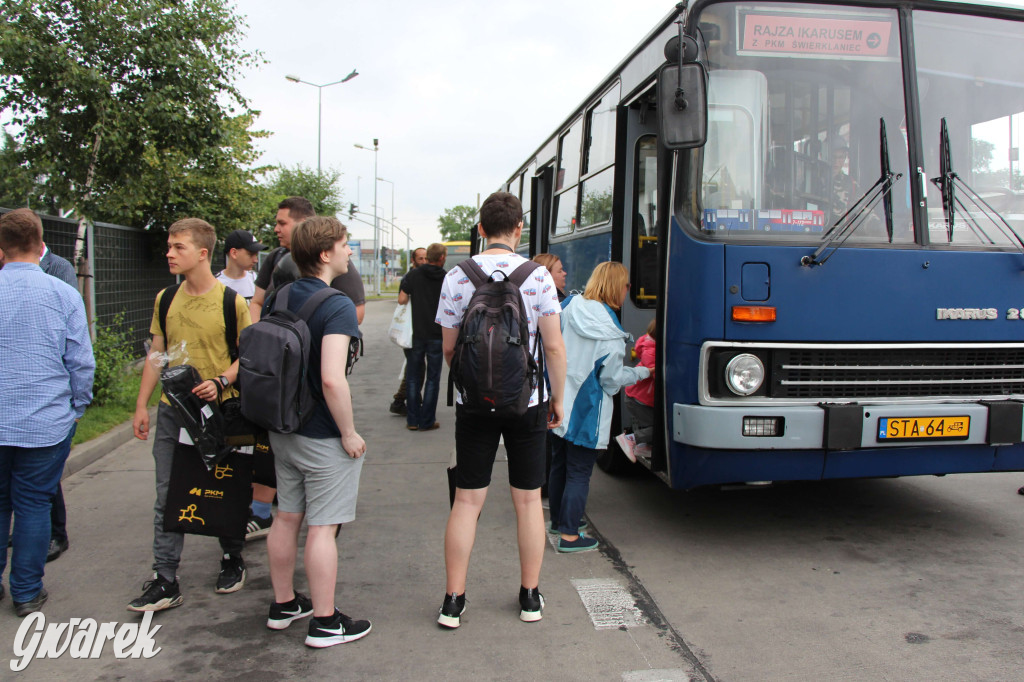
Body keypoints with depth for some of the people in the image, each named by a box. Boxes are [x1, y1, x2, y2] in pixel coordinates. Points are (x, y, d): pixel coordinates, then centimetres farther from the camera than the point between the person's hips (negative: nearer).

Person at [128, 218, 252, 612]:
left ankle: (232, 561, 31)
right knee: (168, 497, 4)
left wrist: (220, 382, -21)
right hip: (172, 410, 4)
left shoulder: (232, 302, -8)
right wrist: (142, 405, 9)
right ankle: (165, 582, 11)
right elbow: (156, 355, 12)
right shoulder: (165, 300, 6)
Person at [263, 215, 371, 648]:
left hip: (283, 429, 8)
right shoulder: (337, 306, -20)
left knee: (286, 518, 18)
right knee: (323, 527, 2)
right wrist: (349, 432, -17)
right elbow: (332, 380, -30)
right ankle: (325, 623, 14)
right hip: (323, 436, -8)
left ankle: (283, 604, 34)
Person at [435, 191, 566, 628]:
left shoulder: (457, 278, -5)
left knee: (467, 501, 9)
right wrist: (558, 399, 8)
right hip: (526, 404, 0)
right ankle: (530, 596, 24)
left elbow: (448, 349, 1)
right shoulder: (538, 277, -7)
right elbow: (554, 349, -6)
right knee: (528, 500, 12)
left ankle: (453, 600, 15)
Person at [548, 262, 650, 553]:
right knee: (579, 472, 3)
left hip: (557, 405, 7)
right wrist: (642, 372, 5)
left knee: (559, 464, 19)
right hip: (585, 411, -7)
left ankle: (558, 520, 35)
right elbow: (613, 378, -12)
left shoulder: (567, 308, -2)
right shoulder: (610, 332, -18)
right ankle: (569, 535, 7)